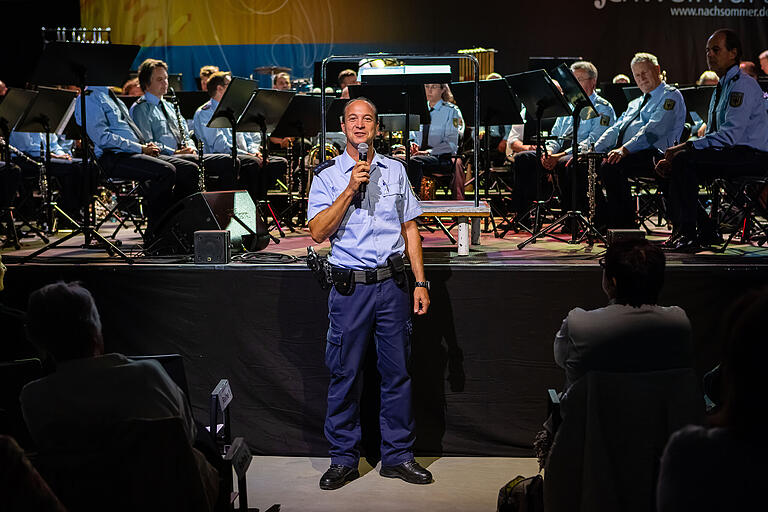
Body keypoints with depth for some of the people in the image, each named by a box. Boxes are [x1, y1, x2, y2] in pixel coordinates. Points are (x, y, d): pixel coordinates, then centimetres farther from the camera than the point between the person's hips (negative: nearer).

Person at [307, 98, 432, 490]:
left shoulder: (395, 170, 10)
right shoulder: (328, 175, 1)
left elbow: (410, 229, 12)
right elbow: (318, 232, -10)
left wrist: (420, 282, 7)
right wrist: (351, 189, -16)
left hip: (392, 284, 2)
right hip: (350, 287, -2)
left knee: (397, 372, 6)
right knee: (344, 374, 3)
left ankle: (398, 456, 17)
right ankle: (343, 459, 15)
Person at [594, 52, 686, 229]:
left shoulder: (670, 96, 3)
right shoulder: (635, 103, 31)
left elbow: (653, 129, -14)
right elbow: (614, 130, 23)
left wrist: (625, 149, -26)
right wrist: (593, 151, 4)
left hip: (653, 155, -8)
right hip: (622, 154, 8)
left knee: (610, 167, -34)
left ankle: (626, 224, -27)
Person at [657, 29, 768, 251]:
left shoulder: (743, 85, -13)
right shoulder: (721, 87, 20)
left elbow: (730, 134, -24)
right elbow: (711, 134, 19)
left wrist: (687, 147, -23)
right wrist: (681, 150, 2)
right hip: (728, 152, 10)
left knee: (683, 160, -26)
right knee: (672, 165, -1)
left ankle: (687, 234, -23)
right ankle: (706, 232, -1)